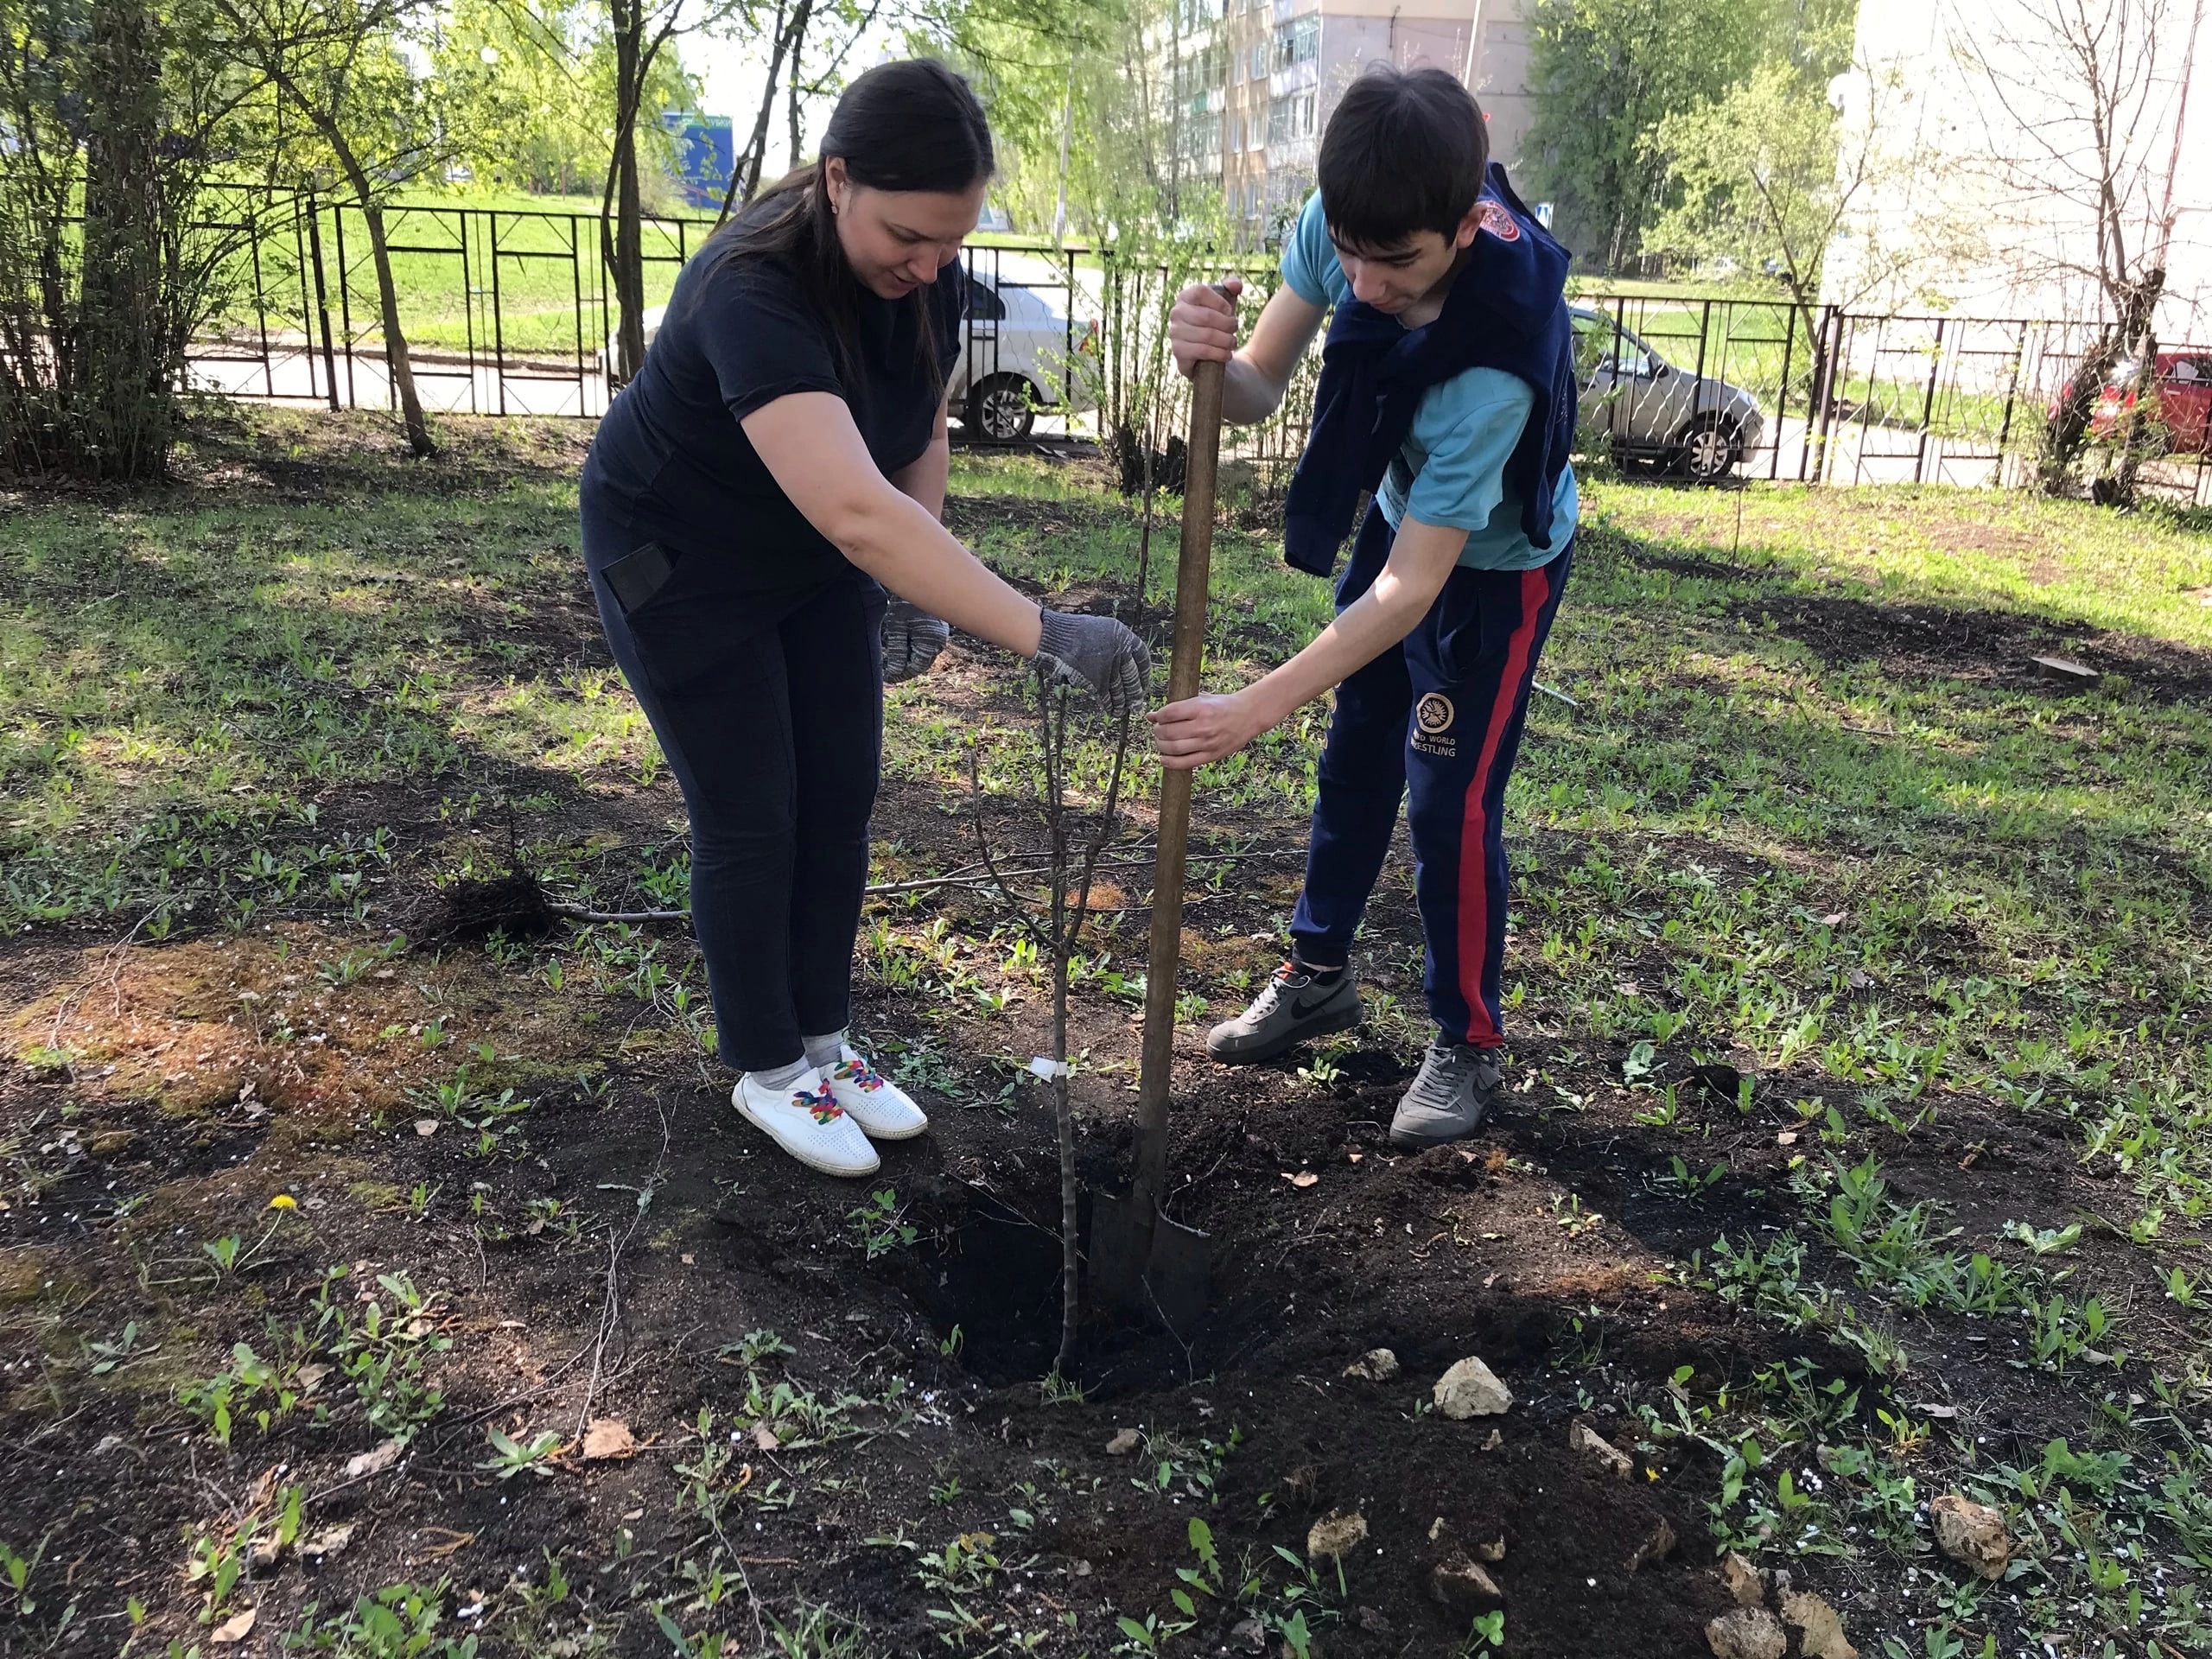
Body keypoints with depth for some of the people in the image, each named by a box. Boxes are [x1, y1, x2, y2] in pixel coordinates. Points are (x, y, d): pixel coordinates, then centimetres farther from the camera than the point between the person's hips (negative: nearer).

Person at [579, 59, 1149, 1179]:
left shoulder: (924, 279, -14)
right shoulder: (754, 291, -37)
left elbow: (920, 438, 2)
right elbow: (857, 511, -50)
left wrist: (907, 593, -13)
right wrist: (1042, 635, -54)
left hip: (814, 560, 7)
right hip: (681, 565, -6)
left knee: (840, 802, 6)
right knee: (751, 823, -1)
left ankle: (824, 1043, 22)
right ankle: (766, 1073, 17)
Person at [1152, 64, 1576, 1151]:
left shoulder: (1498, 357, -41)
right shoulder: (1340, 226, -25)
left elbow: (1412, 588, -38)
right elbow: (1261, 390, -18)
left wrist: (1255, 708, -42)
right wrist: (1211, 361, -43)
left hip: (1494, 566, -6)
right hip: (1399, 521, 6)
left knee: (1449, 804, -4)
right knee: (1353, 764, 15)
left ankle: (1469, 1047, 16)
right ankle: (1319, 975, 34)